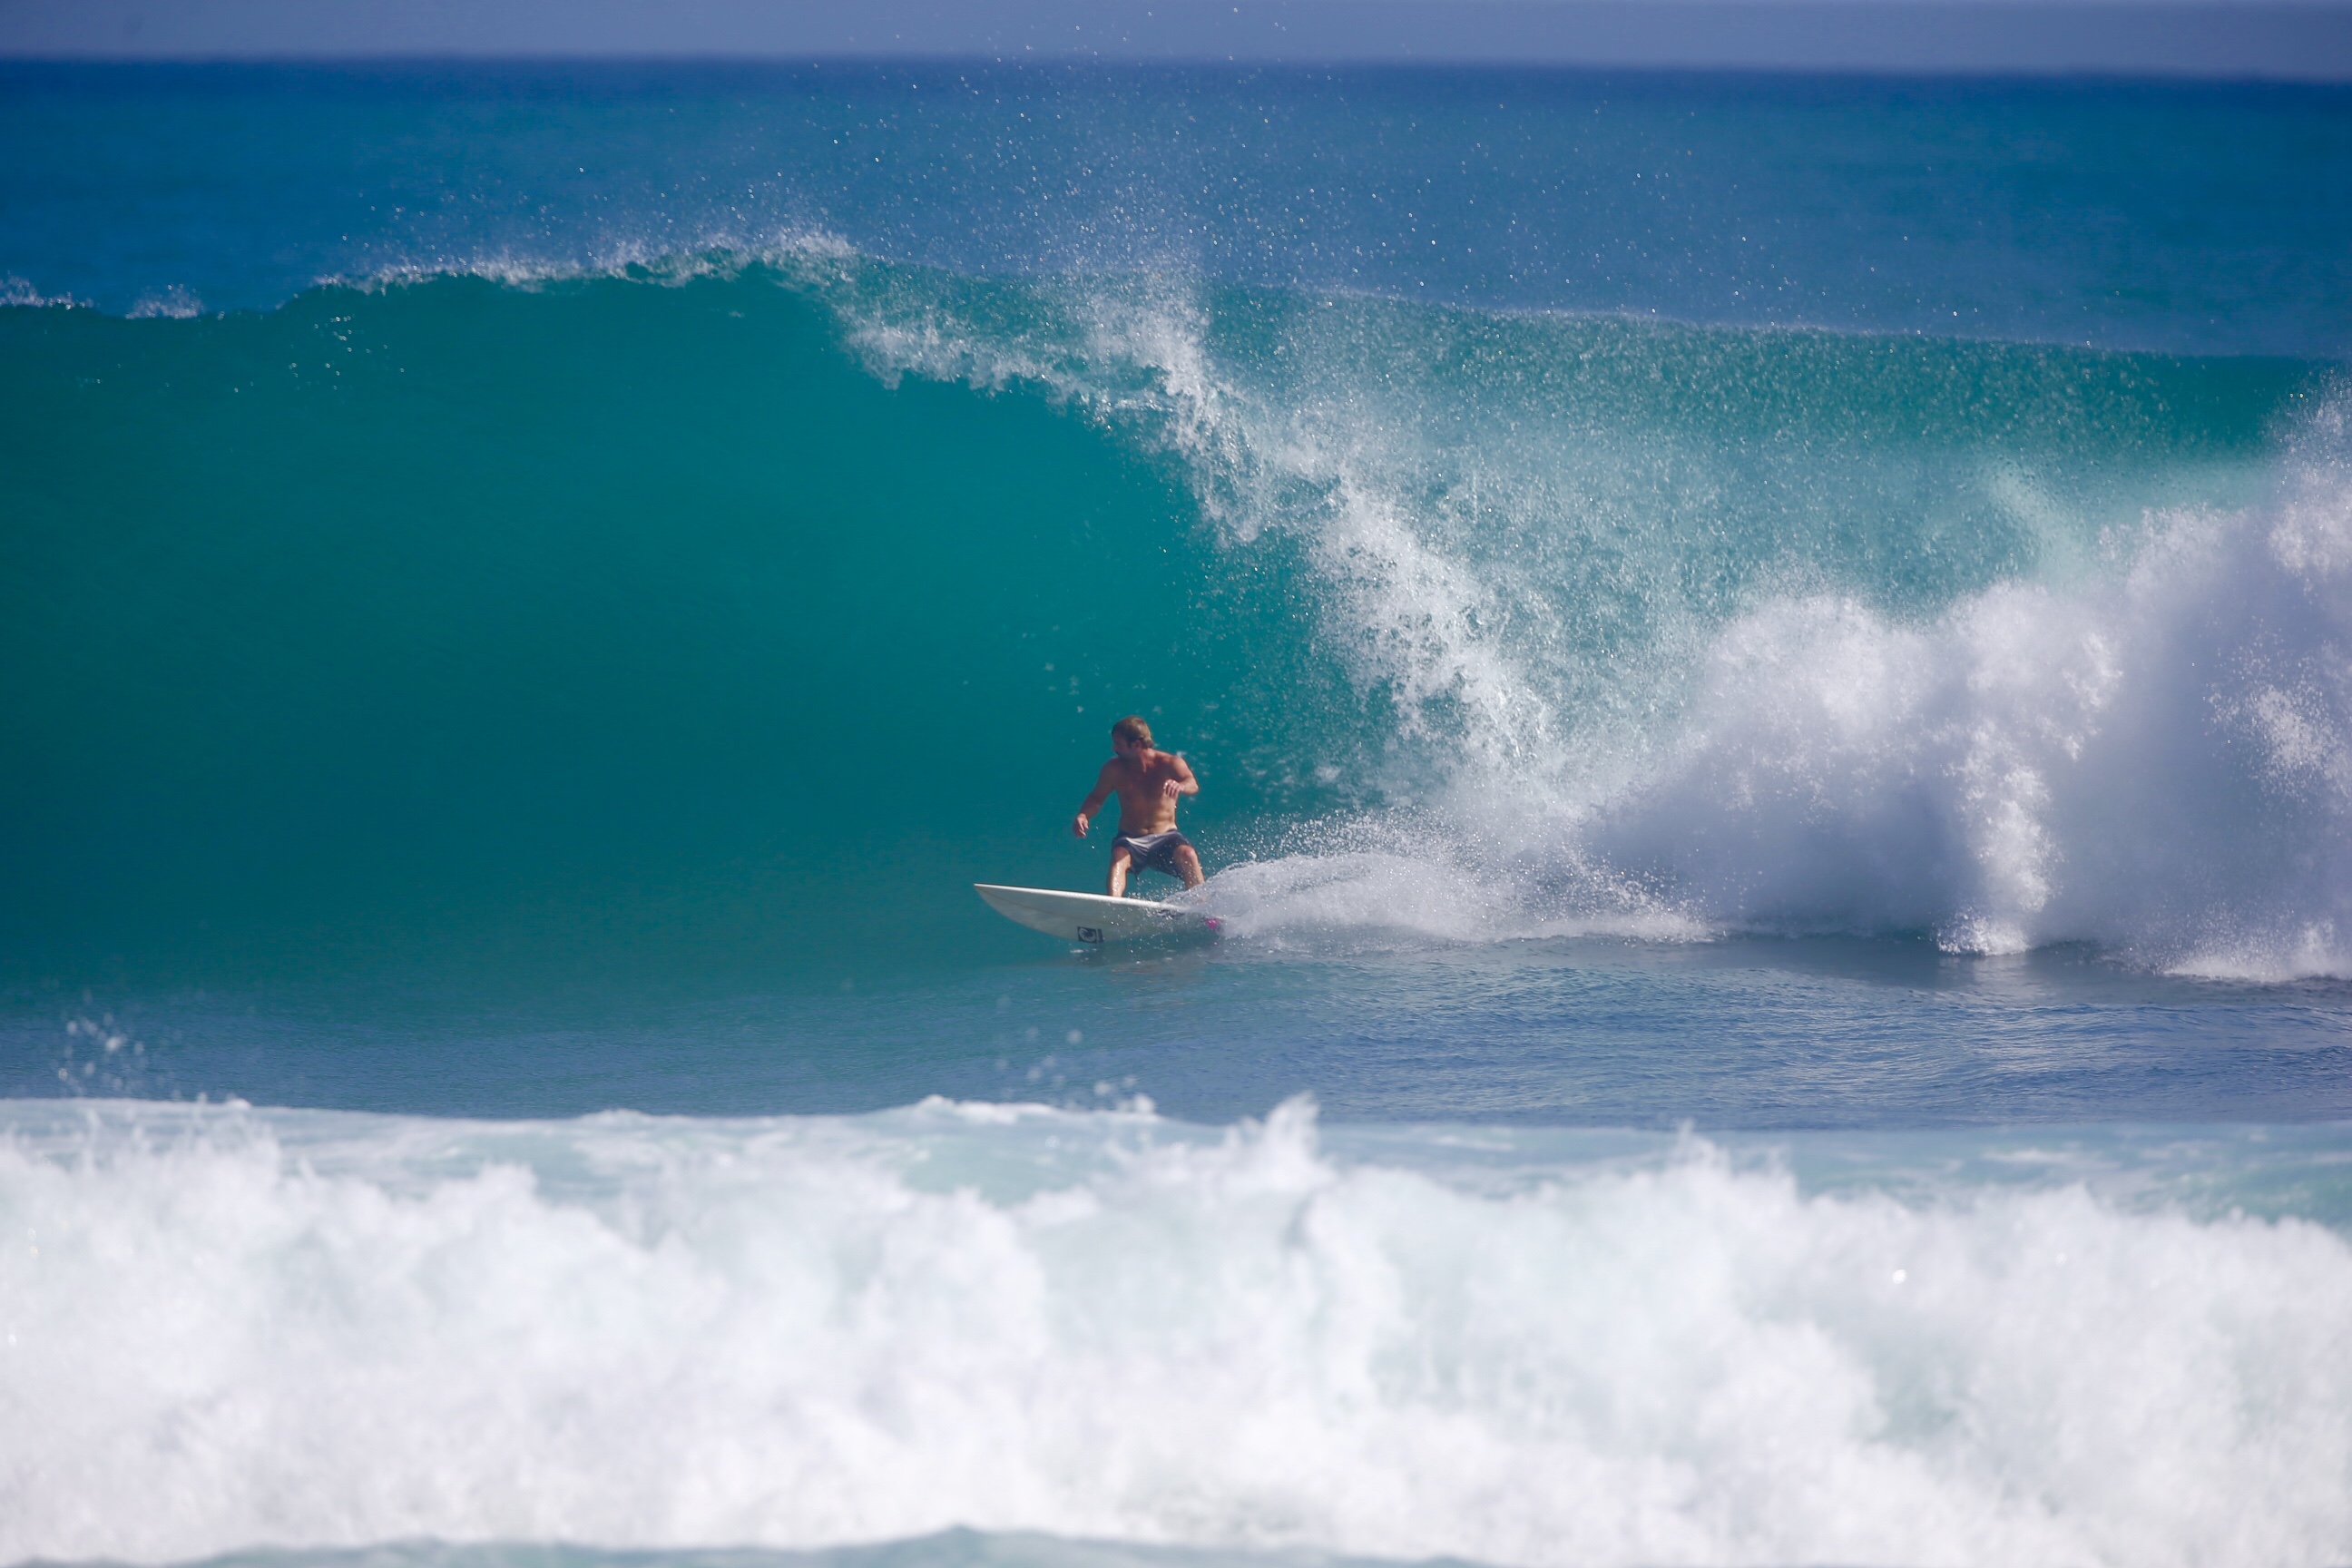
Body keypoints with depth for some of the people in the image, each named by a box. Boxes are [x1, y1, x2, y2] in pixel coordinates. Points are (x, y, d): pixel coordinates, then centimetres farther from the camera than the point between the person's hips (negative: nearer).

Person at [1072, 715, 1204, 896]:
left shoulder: (1169, 764, -6)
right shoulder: (1114, 769, 1)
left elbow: (1193, 785, -23)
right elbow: (1097, 798, 9)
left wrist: (1179, 786, -49)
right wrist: (1083, 816, -14)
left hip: (1165, 840, -1)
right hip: (1131, 840, 1)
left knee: (1187, 854, -31)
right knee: (1119, 856, -33)